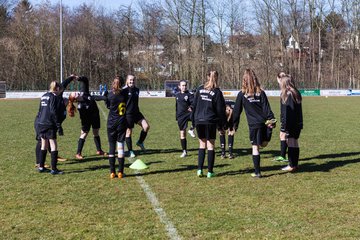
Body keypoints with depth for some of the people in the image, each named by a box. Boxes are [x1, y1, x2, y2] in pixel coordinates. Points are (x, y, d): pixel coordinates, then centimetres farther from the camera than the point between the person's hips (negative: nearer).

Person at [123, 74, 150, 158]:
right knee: (129, 132, 0)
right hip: (128, 114, -6)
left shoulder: (137, 90, 9)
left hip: (136, 112, 6)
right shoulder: (124, 90, -11)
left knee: (146, 126, -7)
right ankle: (130, 151, 11)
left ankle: (140, 142, 16)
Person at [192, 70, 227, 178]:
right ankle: (210, 171, 5)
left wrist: (194, 119, 15)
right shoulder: (217, 92, -6)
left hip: (199, 121, 3)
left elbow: (194, 105, 7)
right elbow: (220, 110, -3)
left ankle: (199, 169, 6)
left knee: (202, 144, 13)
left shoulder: (200, 89, 4)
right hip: (211, 121, -3)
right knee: (211, 145, 4)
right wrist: (223, 124, 6)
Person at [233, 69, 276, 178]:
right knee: (263, 144, 19)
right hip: (265, 123, 2)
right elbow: (267, 109, 0)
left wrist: (235, 125, 13)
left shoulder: (242, 94, -1)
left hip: (253, 124, -1)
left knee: (255, 147, 4)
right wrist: (272, 120, 0)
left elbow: (237, 111, 5)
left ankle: (257, 172, 6)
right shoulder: (260, 93, 3)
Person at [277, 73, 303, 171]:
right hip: (297, 124, 9)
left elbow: (286, 113, -18)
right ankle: (295, 164, 22)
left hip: (291, 125, -9)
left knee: (291, 144, -3)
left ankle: (292, 165, 1)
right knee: (295, 143, 14)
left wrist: (283, 128, -16)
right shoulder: (296, 93, 10)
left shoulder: (287, 95, -16)